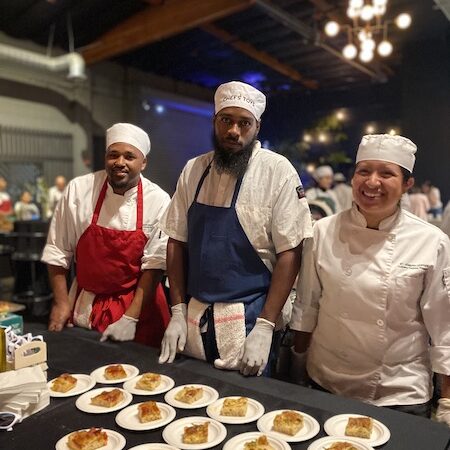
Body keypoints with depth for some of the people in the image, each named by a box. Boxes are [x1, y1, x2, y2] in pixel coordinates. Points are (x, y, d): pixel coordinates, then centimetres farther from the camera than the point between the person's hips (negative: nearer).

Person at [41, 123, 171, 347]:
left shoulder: (158, 200, -13)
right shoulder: (78, 190, -10)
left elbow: (154, 263, -12)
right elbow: (58, 251, -1)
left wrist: (130, 317, -15)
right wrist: (61, 302, 0)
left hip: (139, 302, -1)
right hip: (86, 305, 2)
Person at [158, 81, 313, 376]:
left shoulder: (278, 171, -11)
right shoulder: (193, 170, 2)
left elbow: (290, 253, -11)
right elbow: (177, 243, 6)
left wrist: (264, 327, -14)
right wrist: (178, 313, 2)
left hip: (247, 319, -4)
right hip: (195, 316, 4)